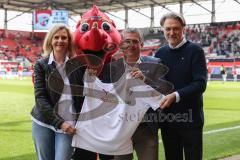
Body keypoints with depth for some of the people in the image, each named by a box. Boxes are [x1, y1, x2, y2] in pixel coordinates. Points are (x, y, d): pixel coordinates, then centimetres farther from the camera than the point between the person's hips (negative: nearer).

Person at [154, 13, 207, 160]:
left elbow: (200, 84, -15)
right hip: (167, 118, 4)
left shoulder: (195, 50, -6)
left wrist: (176, 95, -26)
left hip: (190, 117, -4)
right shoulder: (160, 53, 9)